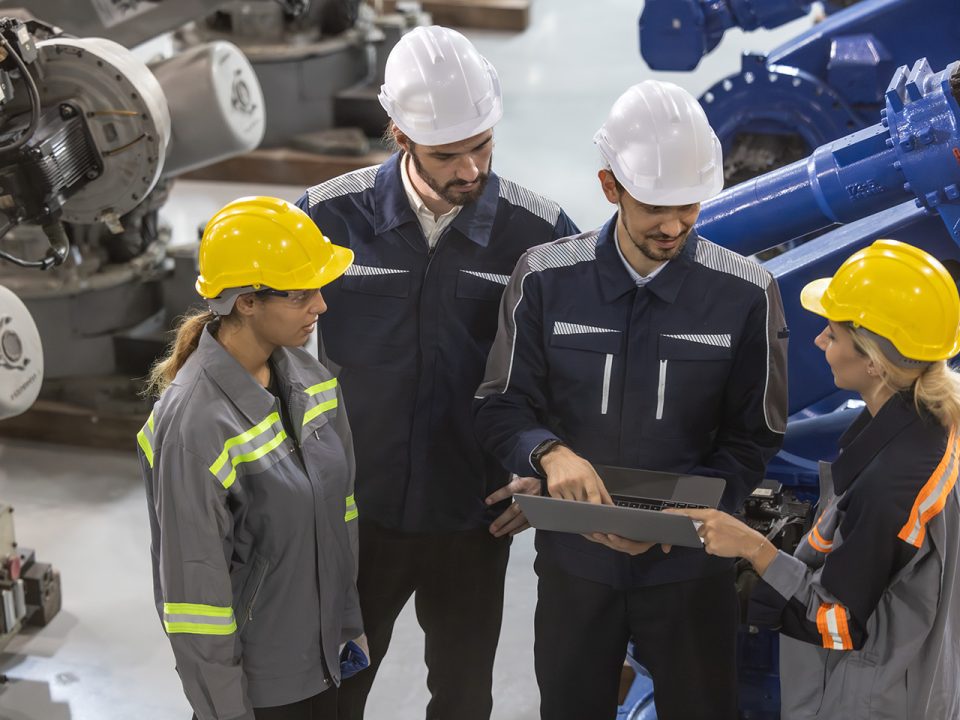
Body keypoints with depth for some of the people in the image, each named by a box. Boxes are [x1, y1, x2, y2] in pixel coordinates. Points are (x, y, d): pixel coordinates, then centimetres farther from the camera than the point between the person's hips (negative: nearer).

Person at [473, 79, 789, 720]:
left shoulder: (747, 295, -10)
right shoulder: (547, 279, -8)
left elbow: (753, 438, -3)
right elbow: (502, 408, -4)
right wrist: (550, 453, -26)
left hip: (690, 563, -1)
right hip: (573, 558, 1)